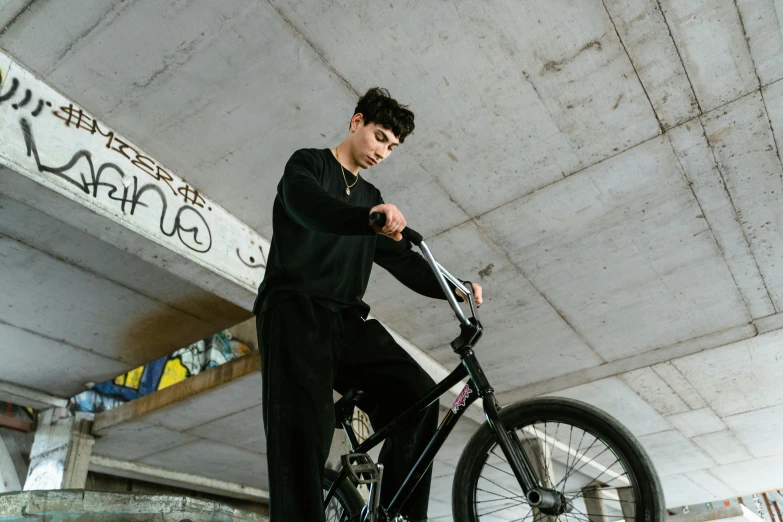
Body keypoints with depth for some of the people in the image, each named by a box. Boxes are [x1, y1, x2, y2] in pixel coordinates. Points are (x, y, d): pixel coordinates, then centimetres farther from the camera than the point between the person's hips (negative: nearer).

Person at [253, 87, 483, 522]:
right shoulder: (307, 164, 9)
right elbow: (305, 204, -17)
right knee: (306, 427, -23)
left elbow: (403, 260, 16)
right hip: (295, 312, -5)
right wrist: (370, 217, -37)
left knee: (416, 394, -14)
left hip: (346, 321, 6)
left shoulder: (371, 199, 26)